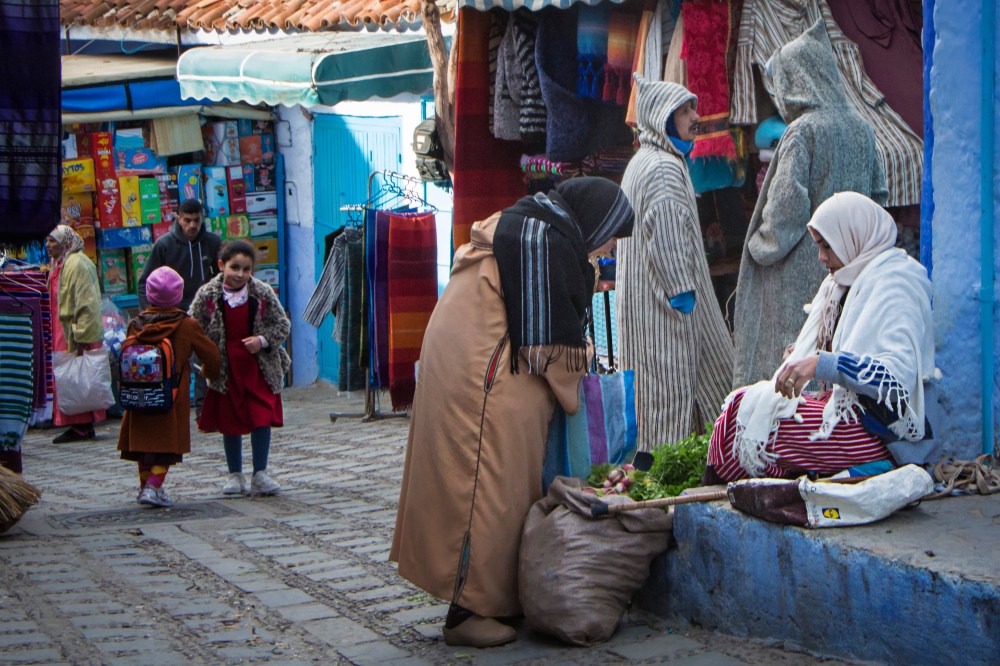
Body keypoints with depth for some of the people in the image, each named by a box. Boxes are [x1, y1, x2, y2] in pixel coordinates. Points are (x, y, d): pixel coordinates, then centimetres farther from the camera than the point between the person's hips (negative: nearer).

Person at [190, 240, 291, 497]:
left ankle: (260, 475, 7)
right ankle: (235, 476, 23)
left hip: (259, 368, 0)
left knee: (262, 419, -4)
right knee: (229, 423, 9)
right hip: (225, 370, 0)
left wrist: (263, 340, -15)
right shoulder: (207, 295, -7)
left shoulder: (263, 293, -6)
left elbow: (283, 324, 1)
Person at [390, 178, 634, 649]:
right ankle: (467, 611, -2)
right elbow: (548, 338, -13)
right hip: (484, 384, -11)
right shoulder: (546, 243, -14)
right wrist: (572, 395, 0)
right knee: (488, 487, -7)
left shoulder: (523, 228, 19)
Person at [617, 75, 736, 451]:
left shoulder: (641, 162, 17)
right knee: (672, 378, -6)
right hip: (664, 301, -11)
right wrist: (683, 294, -19)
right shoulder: (665, 168, -16)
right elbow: (668, 241, -22)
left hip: (643, 300, 11)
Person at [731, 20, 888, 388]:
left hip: (801, 273, -7)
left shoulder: (803, 131, -14)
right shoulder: (860, 128, 7)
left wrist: (761, 247, -6)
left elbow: (788, 207, -20)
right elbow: (878, 195, 15)